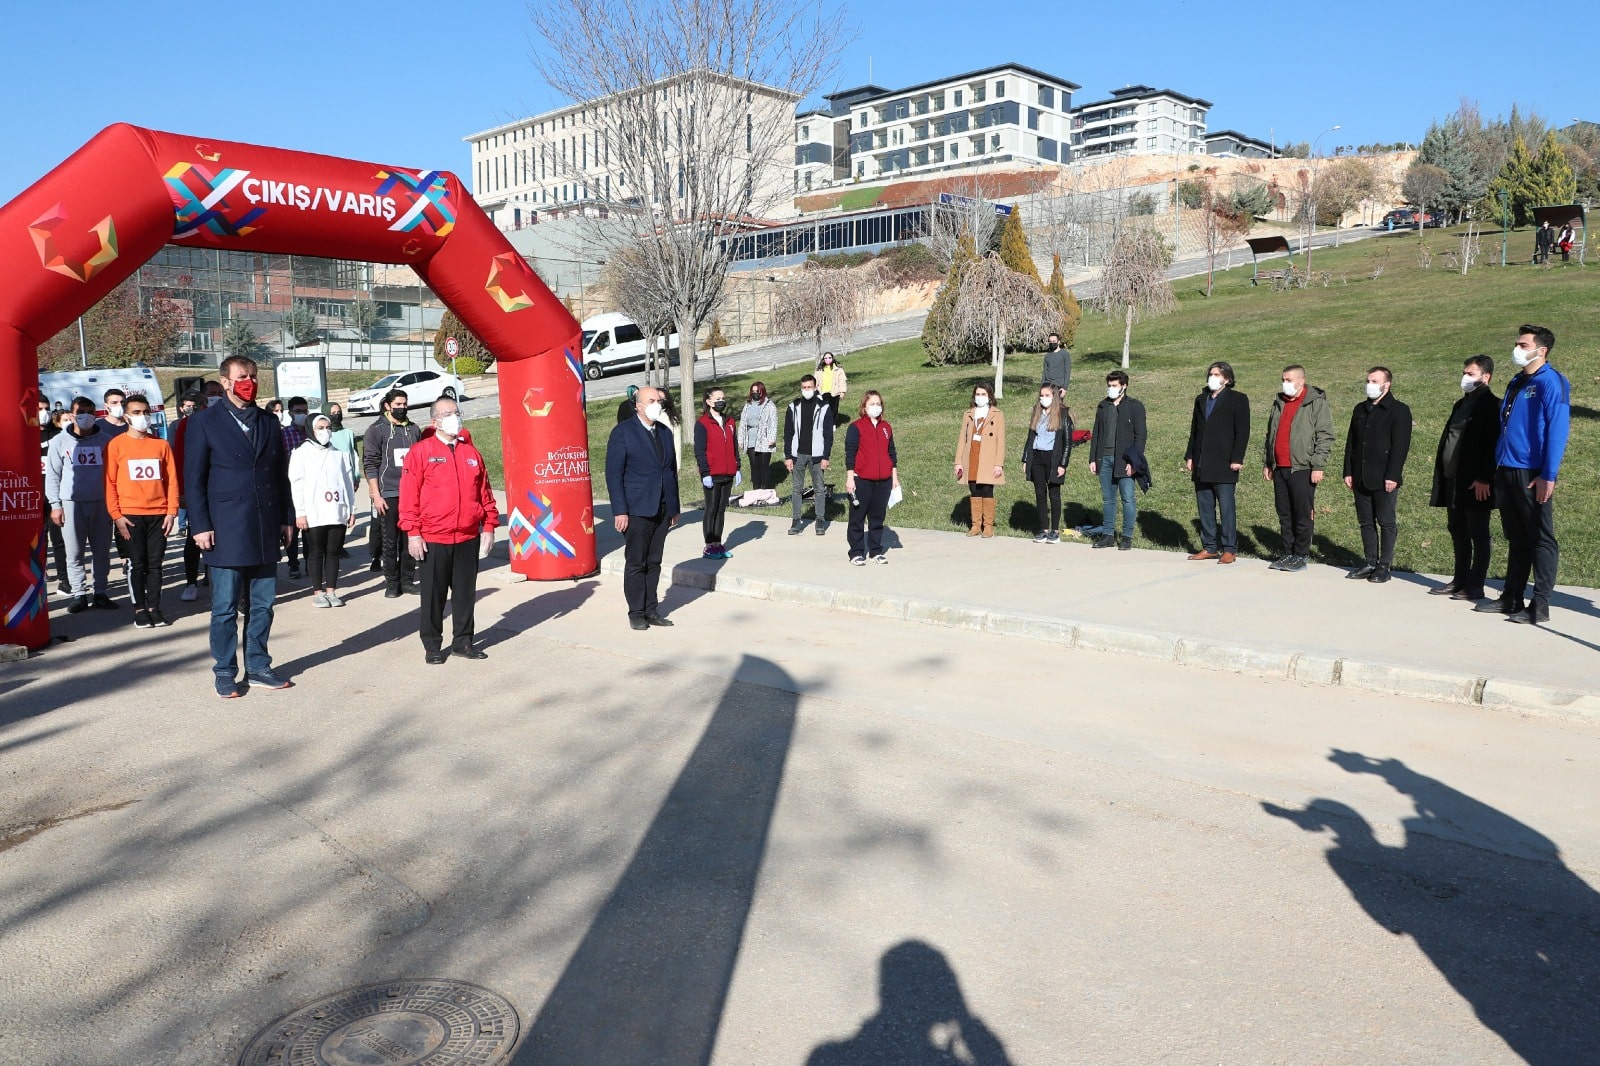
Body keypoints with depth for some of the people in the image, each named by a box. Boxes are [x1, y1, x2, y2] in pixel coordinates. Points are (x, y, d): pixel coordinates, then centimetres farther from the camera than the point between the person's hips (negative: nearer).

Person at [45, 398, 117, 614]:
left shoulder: (106, 440, 6)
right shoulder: (60, 442, 6)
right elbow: (52, 475, 7)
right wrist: (55, 504, 0)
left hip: (102, 502, 0)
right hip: (71, 503, 0)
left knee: (102, 550, 5)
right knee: (74, 553, 1)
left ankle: (100, 592, 13)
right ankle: (79, 594, 8)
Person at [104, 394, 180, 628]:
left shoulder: (161, 444, 8)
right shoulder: (116, 445, 3)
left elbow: (171, 479, 8)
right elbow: (109, 483, 1)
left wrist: (172, 511, 1)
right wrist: (116, 515, -6)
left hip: (158, 514, 2)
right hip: (130, 515, -2)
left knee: (155, 563, 5)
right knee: (137, 563, 3)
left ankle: (154, 607, 12)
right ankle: (139, 609, 9)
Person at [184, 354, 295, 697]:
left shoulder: (269, 422, 12)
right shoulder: (204, 422, -1)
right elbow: (193, 479, -4)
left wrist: (287, 518, 9)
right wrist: (200, 526, -9)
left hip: (265, 529, 4)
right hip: (226, 530, -4)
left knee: (262, 604, 9)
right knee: (225, 607, 2)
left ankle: (258, 668, 20)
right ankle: (225, 673, 13)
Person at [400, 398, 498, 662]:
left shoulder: (471, 452, 9)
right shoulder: (421, 451, -4)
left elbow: (484, 492, 12)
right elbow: (409, 495, -6)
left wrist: (489, 526, 8)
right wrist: (413, 533, -10)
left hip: (468, 538, 4)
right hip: (433, 540, -3)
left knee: (465, 592, 11)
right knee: (433, 595, 6)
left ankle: (463, 641, 24)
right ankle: (432, 645, 18)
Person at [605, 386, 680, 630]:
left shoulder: (665, 432, 13)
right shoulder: (623, 433, -6)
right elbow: (614, 474, -9)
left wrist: (675, 507, 14)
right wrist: (619, 511, -14)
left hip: (662, 509, 6)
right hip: (637, 510, -6)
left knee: (654, 563, 10)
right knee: (636, 564, 1)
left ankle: (651, 610, 17)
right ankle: (636, 613, 9)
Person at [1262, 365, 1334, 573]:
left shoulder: (1317, 403, -5)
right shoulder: (1279, 403, 16)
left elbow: (1325, 436, -9)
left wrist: (1318, 466, -14)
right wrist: (1267, 462, 18)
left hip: (1302, 469, -7)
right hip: (1279, 468, 7)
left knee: (1303, 514, -2)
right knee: (1284, 513, 10)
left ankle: (1301, 556, 6)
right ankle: (1287, 554, 18)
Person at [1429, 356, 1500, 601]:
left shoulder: (1490, 405, -9)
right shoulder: (1462, 404, 17)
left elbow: (1492, 444, -16)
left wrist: (1484, 479, -21)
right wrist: (1442, 474, 14)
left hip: (1476, 482, -9)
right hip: (1453, 480, 9)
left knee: (1478, 534, -1)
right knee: (1457, 532, 13)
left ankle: (1475, 586, 4)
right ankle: (1460, 581, 22)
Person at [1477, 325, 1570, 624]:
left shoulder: (1551, 382, -9)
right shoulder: (1517, 383, 16)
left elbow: (1557, 430, -15)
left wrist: (1548, 475, -20)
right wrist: (1499, 469, 15)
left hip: (1533, 474, -8)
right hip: (1507, 471, 8)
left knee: (1541, 538, -1)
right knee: (1516, 538, 14)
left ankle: (1540, 606, 2)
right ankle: (1511, 598, 21)